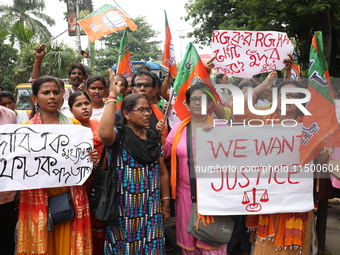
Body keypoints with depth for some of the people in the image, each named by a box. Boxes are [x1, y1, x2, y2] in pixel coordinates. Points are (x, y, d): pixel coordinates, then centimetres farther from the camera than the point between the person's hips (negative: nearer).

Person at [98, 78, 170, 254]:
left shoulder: (154, 137, 6)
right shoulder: (118, 134, -8)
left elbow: (162, 172, 10)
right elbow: (104, 134, -34)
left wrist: (166, 203, 9)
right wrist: (112, 97, -26)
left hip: (151, 207, 4)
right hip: (124, 207, -4)